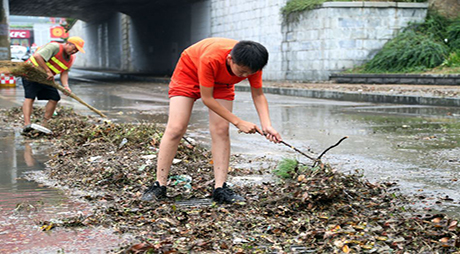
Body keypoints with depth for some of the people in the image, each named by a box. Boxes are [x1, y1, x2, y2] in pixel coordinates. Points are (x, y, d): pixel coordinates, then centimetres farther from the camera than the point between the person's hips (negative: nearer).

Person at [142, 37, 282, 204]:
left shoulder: (252, 65, -30)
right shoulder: (210, 59, -43)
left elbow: (258, 95, -17)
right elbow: (207, 98, -32)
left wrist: (267, 126, -32)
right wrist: (238, 122, -32)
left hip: (220, 81, 4)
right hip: (189, 71, -4)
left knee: (221, 130, -12)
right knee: (176, 128, -13)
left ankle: (220, 188, -9)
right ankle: (159, 186, -5)